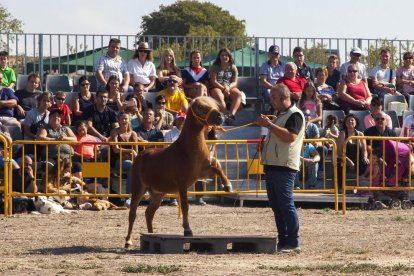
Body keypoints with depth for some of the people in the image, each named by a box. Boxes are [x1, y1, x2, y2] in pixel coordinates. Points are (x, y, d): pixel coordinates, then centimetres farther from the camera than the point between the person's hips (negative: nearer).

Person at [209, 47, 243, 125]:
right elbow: (213, 82, -3)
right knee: (219, 97, -38)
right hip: (217, 87, -3)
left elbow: (234, 82, 5)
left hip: (230, 87, 3)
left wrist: (228, 87, -17)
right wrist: (223, 88, -16)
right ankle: (225, 115, -47)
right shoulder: (215, 67, 5)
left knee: (238, 94, -30)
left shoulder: (233, 67, 12)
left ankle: (232, 114, -47)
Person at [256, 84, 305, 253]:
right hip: (272, 166, 10)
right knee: (276, 206, 9)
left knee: (286, 204, -11)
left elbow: (290, 136, -24)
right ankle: (283, 241, 13)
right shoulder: (280, 115, 22)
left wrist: (269, 125, -21)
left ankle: (293, 242, -10)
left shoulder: (294, 115, -9)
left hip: (285, 167, -10)